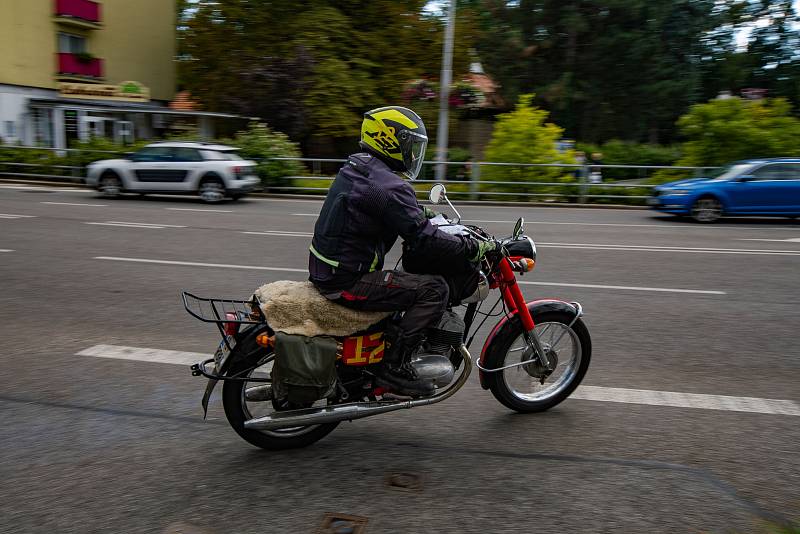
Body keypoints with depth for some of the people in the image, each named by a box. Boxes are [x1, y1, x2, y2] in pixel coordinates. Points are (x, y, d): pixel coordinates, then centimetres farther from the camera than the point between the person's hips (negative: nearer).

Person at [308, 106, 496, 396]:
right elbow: (423, 239, -22)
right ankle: (394, 365, -9)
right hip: (348, 282, -10)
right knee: (435, 288, -12)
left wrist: (426, 213, 26)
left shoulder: (355, 168, 11)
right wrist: (474, 248, -13)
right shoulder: (390, 186, -20)